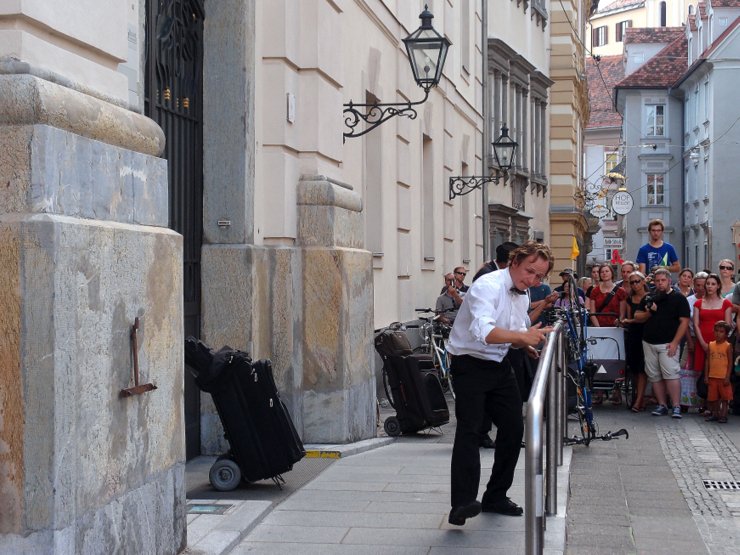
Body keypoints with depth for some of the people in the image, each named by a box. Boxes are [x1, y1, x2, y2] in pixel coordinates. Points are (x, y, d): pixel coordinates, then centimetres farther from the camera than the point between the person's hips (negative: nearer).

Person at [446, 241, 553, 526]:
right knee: (469, 429, -20)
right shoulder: (488, 286, -20)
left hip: (499, 365, 9)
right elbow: (483, 331, -36)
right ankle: (462, 504, -27)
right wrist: (522, 336, -45)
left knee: (513, 427, 8)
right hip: (470, 365, -9)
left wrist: (527, 343, 1)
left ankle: (496, 496, 22)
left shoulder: (523, 296, 8)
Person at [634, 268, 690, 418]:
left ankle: (676, 406, -13)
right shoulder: (648, 298, 14)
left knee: (671, 374, -14)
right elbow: (637, 317, 14)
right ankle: (662, 405, 13)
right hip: (649, 343, 5)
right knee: (654, 376, 6)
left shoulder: (679, 298, 1)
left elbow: (684, 321, -5)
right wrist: (648, 313, -8)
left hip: (668, 343, -5)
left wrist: (675, 342, -13)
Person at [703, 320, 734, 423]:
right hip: (712, 377, 4)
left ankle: (723, 415, 8)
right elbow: (708, 361, 8)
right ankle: (714, 414, 21)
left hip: (723, 377, -4)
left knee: (724, 397, 2)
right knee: (713, 397, 10)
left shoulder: (728, 346, -5)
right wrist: (706, 376, 5)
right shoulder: (711, 345, 5)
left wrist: (727, 377, -11)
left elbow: (730, 363, -6)